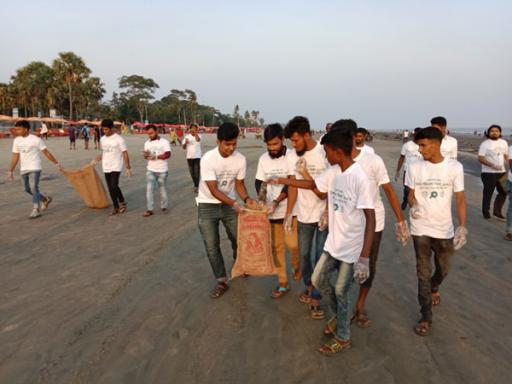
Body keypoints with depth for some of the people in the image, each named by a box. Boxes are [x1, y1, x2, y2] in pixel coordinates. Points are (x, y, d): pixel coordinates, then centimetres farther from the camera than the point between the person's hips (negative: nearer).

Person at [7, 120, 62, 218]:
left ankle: (36, 210, -7)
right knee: (28, 189, 13)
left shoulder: (36, 139, -9)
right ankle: (45, 199, 33)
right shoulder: (16, 141, 7)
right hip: (23, 169, 6)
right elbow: (15, 157, 12)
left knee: (34, 188, -12)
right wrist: (11, 171, 11)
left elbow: (46, 153, -4)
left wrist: (57, 164, -4)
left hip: (35, 168, -6)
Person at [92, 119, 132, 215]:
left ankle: (122, 202, 6)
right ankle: (116, 207, 19)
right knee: (110, 188, 9)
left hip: (116, 167, -6)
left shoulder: (118, 138, -10)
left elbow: (125, 153, -9)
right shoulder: (102, 139, 8)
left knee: (114, 186, -17)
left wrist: (128, 168, -11)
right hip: (106, 167, 6)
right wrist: (96, 159, 1)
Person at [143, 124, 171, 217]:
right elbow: (146, 156, 13)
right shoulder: (147, 143, 8)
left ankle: (164, 207, 24)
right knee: (149, 189, -6)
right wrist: (146, 155, -11)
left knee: (163, 189, 9)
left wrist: (156, 157, -27)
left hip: (162, 170, -3)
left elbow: (167, 154, -16)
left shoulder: (164, 141, -7)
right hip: (150, 170, 3)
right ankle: (149, 209, -3)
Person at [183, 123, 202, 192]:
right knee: (192, 172, 12)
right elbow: (184, 147, 3)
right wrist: (185, 143, -16)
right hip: (189, 157, 4)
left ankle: (196, 186, -7)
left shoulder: (198, 135, -6)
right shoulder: (187, 136, 2)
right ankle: (196, 184, 28)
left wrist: (195, 133, -35)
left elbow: (198, 140, -31)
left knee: (197, 172, -9)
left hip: (197, 156, -4)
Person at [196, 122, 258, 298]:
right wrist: (234, 204, -35)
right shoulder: (208, 159, -25)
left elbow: (239, 184, -2)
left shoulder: (240, 159, -12)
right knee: (212, 246, -2)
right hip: (208, 206, -3)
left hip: (229, 204, 4)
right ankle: (222, 281, 15)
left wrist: (246, 199, -22)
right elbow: (213, 190, -25)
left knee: (238, 238, 14)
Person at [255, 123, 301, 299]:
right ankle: (283, 283, 22)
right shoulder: (263, 159, 2)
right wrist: (261, 197, -13)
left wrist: (276, 201, -24)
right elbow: (259, 181, 7)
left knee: (292, 244, -2)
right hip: (271, 212, 4)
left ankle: (296, 266, 33)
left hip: (289, 210, -4)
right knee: (276, 246, 9)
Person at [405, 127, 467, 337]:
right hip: (421, 228, 0)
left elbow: (460, 198, -5)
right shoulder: (415, 167, -6)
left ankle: (433, 289, 53)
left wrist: (462, 226, -12)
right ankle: (426, 317, 14)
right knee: (423, 273, 3)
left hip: (444, 229, 1)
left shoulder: (454, 167, -8)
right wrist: (413, 206, -20)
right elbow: (411, 194, 3)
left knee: (443, 270, 19)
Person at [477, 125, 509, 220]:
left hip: (502, 172, 6)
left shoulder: (504, 142, 8)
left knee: (503, 192, 9)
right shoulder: (485, 144, -9)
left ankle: (497, 212, 22)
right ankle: (486, 212, 20)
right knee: (488, 193, 4)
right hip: (489, 173, -6)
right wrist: (493, 165, -23)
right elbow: (480, 159, -14)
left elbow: (506, 156, 15)